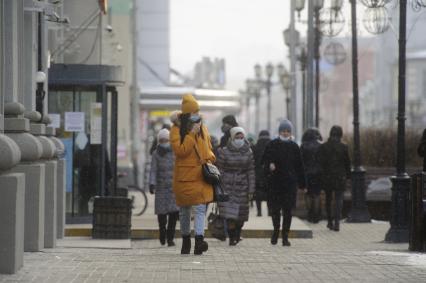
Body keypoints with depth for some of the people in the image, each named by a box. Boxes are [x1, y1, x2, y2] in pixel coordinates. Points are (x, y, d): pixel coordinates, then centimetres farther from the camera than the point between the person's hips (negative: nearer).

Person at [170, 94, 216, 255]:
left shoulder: (203, 128, 10)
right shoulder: (177, 130, -4)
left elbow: (208, 148, 21)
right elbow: (180, 151, -15)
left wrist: (209, 160, 0)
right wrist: (192, 134, -17)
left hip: (201, 175, 2)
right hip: (184, 176, -2)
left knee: (200, 208, -12)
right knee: (184, 210, 10)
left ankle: (199, 240, -22)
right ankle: (186, 241, 24)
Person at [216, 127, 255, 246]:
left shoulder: (248, 152, 4)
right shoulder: (224, 152, -2)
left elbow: (251, 172, 4)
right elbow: (220, 170, 0)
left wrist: (251, 190, 0)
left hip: (242, 186, 2)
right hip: (227, 186, -2)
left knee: (240, 215, 5)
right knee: (229, 214, -11)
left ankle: (237, 234, 29)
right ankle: (232, 237, -3)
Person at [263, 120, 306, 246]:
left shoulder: (294, 147, 7)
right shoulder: (272, 145, 3)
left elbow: (299, 167, 10)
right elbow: (265, 161, 3)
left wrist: (302, 184, 9)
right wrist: (269, 166, -21)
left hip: (290, 182, 1)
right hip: (274, 182, -1)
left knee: (287, 210, -2)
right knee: (275, 208, 0)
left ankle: (285, 236, 4)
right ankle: (276, 229, 24)